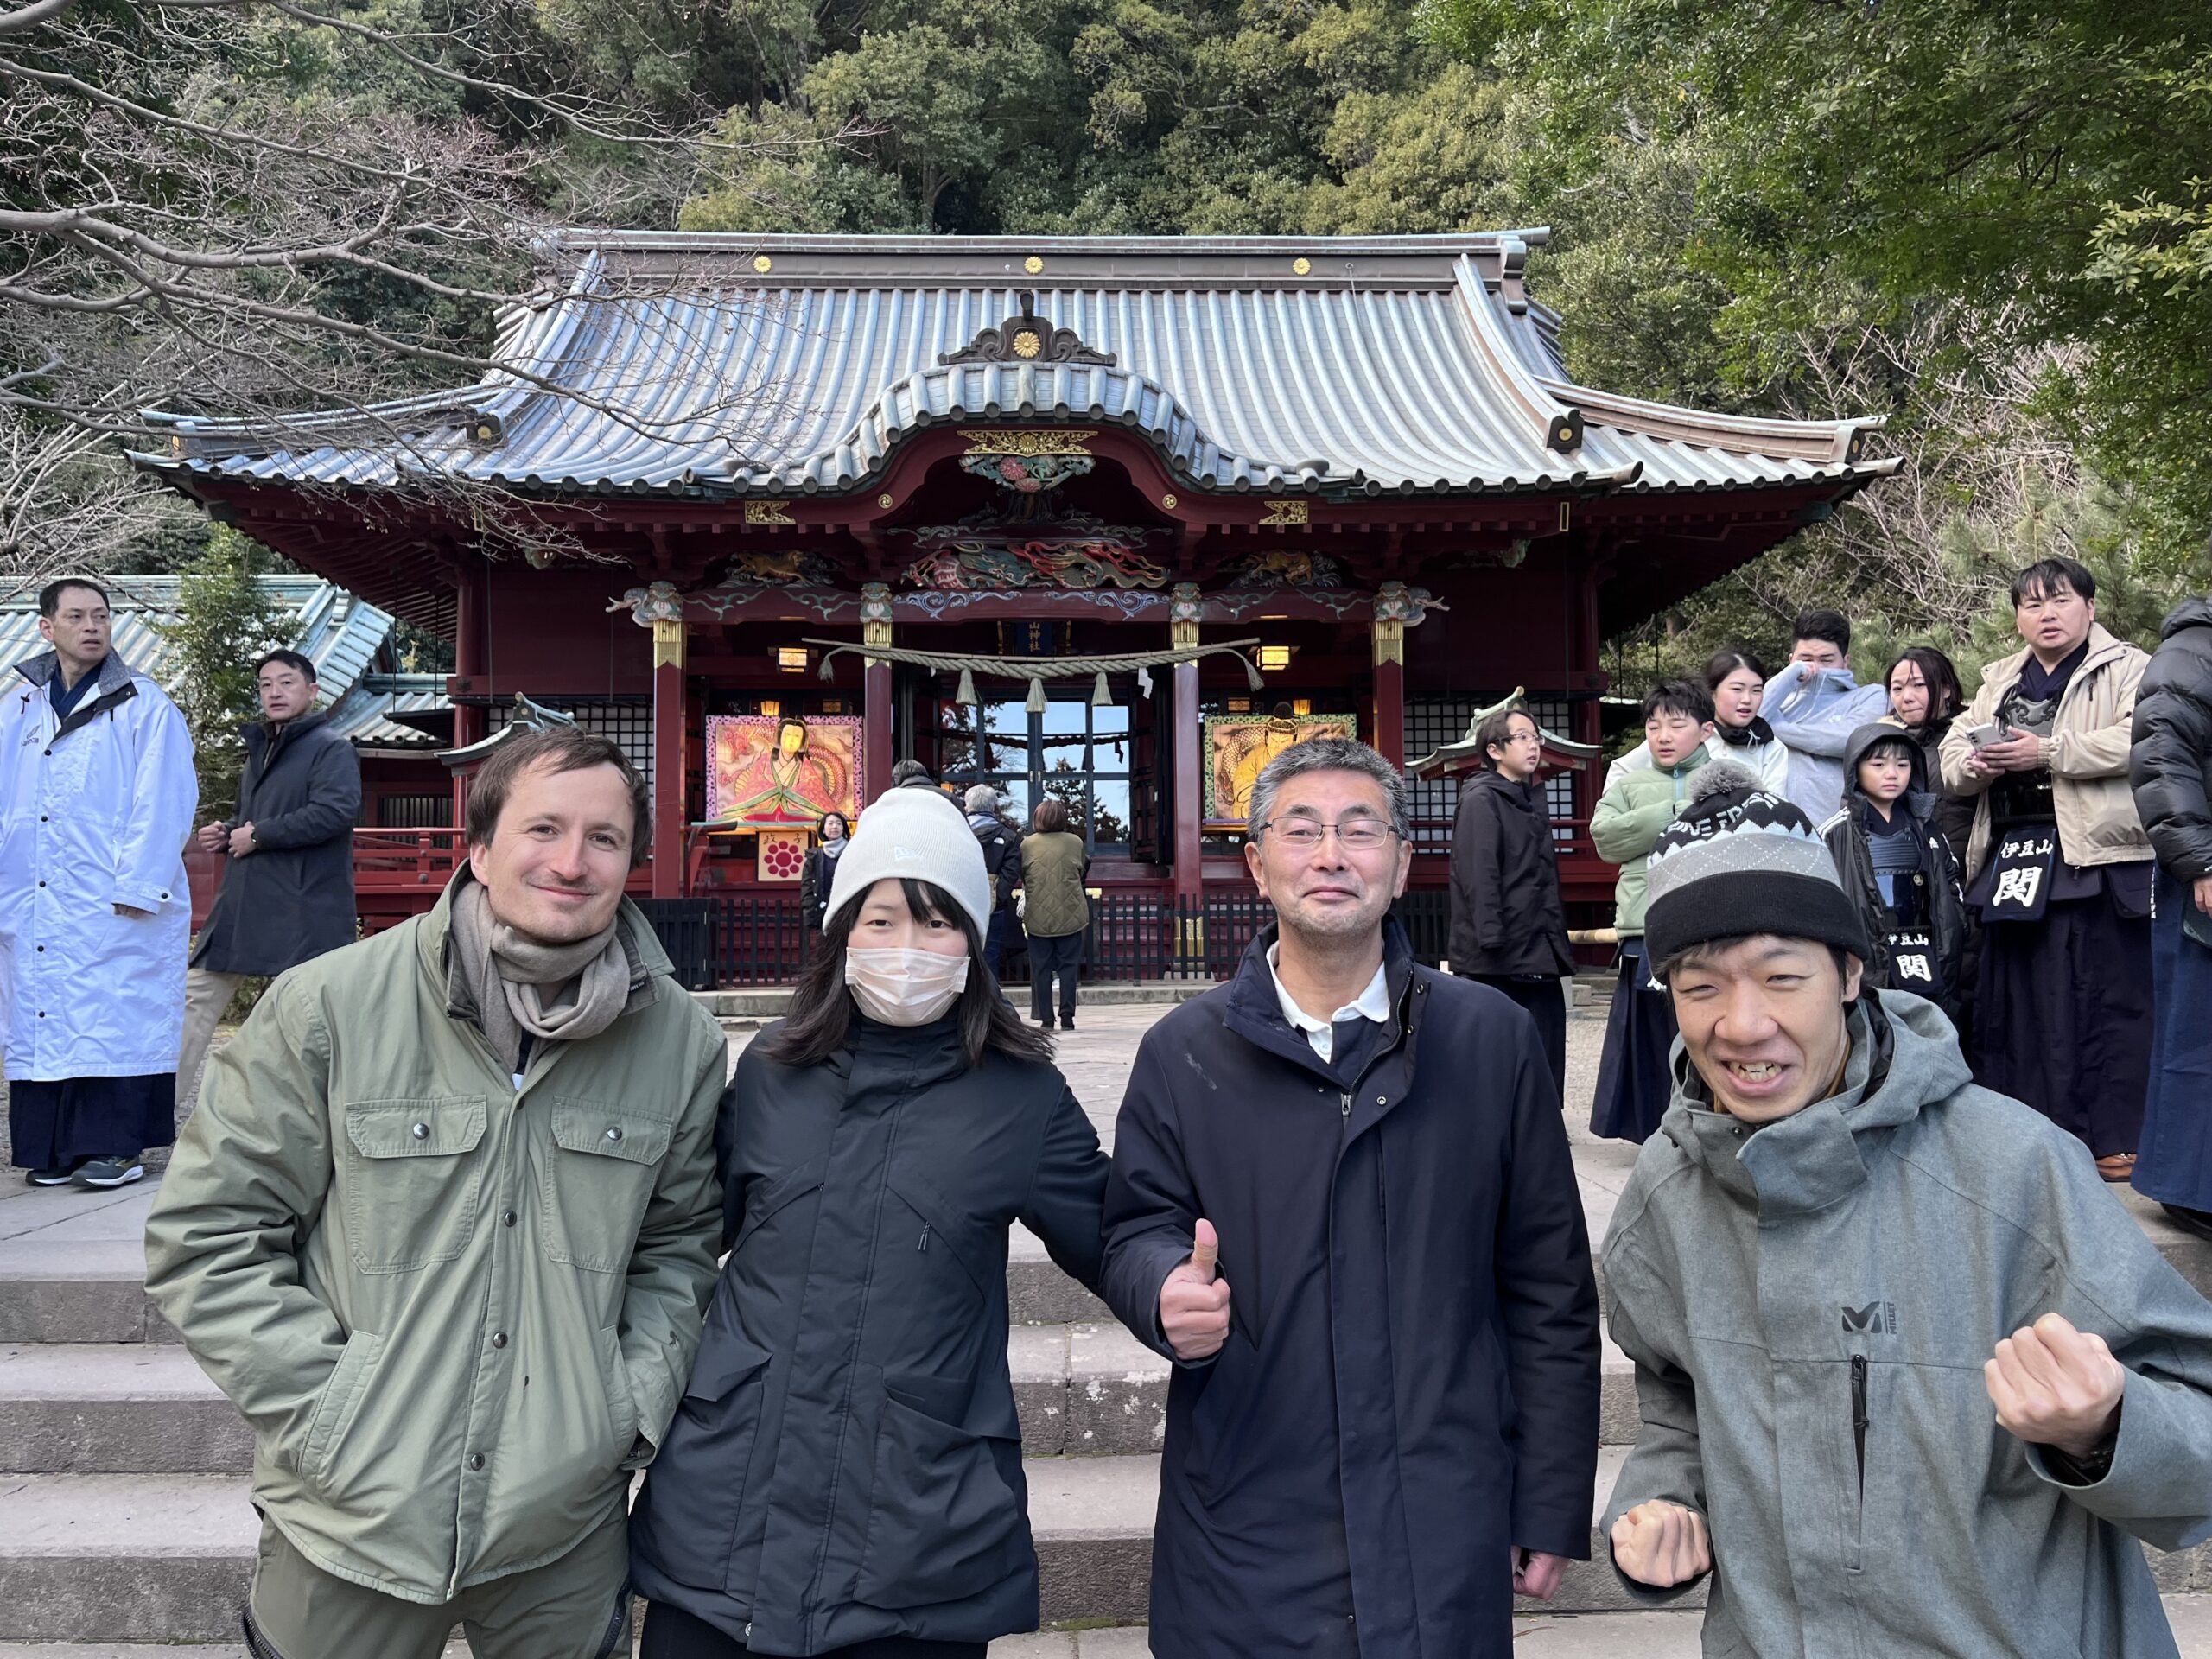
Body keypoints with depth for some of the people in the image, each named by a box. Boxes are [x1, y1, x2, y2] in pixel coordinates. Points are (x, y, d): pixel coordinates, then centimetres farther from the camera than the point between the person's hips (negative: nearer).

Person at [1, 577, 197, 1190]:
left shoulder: (144, 707, 0)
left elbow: (160, 805, -7)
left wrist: (137, 884, -14)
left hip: (114, 904, -5)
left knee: (113, 1018, -4)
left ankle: (115, 1145, 1)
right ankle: (50, 1147, 14)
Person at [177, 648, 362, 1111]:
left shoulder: (331, 748, -8)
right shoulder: (260, 748, 18)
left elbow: (337, 811, -24)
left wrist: (259, 835, -17)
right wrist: (227, 834, 7)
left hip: (306, 908, -8)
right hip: (244, 900, 9)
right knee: (197, 994, 9)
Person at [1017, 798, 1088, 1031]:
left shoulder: (1027, 844, -3)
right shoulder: (1075, 842, -2)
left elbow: (1021, 876, 6)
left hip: (1038, 916, 0)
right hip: (1070, 915, 0)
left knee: (1041, 968, 7)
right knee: (1068, 965, 7)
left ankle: (1046, 1018, 8)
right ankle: (1067, 1014, 2)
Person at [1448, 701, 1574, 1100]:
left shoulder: (1532, 799, 17)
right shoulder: (1480, 801, -9)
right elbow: (1479, 879, -17)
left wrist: (1558, 942, 16)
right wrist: (1492, 944, -22)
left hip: (1539, 958, 8)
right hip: (1498, 963, -8)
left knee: (1546, 1074, 11)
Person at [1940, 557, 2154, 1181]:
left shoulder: (2129, 668, 4)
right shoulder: (1999, 681, 21)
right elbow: (1953, 752, 16)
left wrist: (2047, 752, -17)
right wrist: (1976, 763, -7)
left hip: (2096, 857, -6)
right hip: (2012, 858, 6)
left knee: (2108, 996, -4)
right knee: (2013, 997, 9)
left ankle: (2116, 1139, 2)